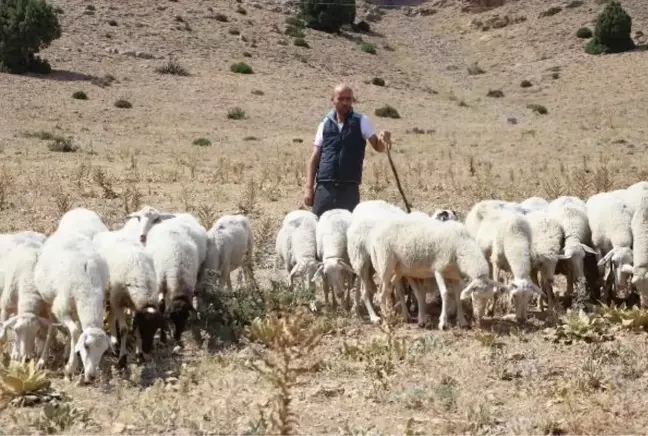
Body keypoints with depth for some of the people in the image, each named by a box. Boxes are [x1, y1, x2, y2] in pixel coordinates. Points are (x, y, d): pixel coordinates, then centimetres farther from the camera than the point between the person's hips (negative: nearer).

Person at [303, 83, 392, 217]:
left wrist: (383, 140, -26)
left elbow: (378, 147, -2)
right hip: (324, 187, 1)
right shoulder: (325, 123, 7)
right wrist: (308, 187, 0)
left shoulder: (361, 121, 3)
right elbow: (314, 158, 8)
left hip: (349, 188, -1)